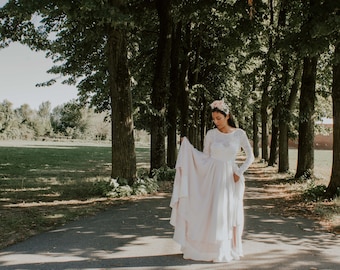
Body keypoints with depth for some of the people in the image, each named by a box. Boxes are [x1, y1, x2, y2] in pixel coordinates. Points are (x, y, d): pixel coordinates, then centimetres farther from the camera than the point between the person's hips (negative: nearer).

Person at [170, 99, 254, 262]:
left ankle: (228, 249, 15)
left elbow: (250, 156, 2)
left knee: (229, 214, 3)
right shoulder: (211, 134, 2)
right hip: (212, 177, 1)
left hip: (230, 178, -1)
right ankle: (208, 249, 11)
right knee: (210, 213, 0)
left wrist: (239, 172, -6)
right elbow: (205, 157, 7)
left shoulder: (239, 133, -2)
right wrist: (187, 146, -2)